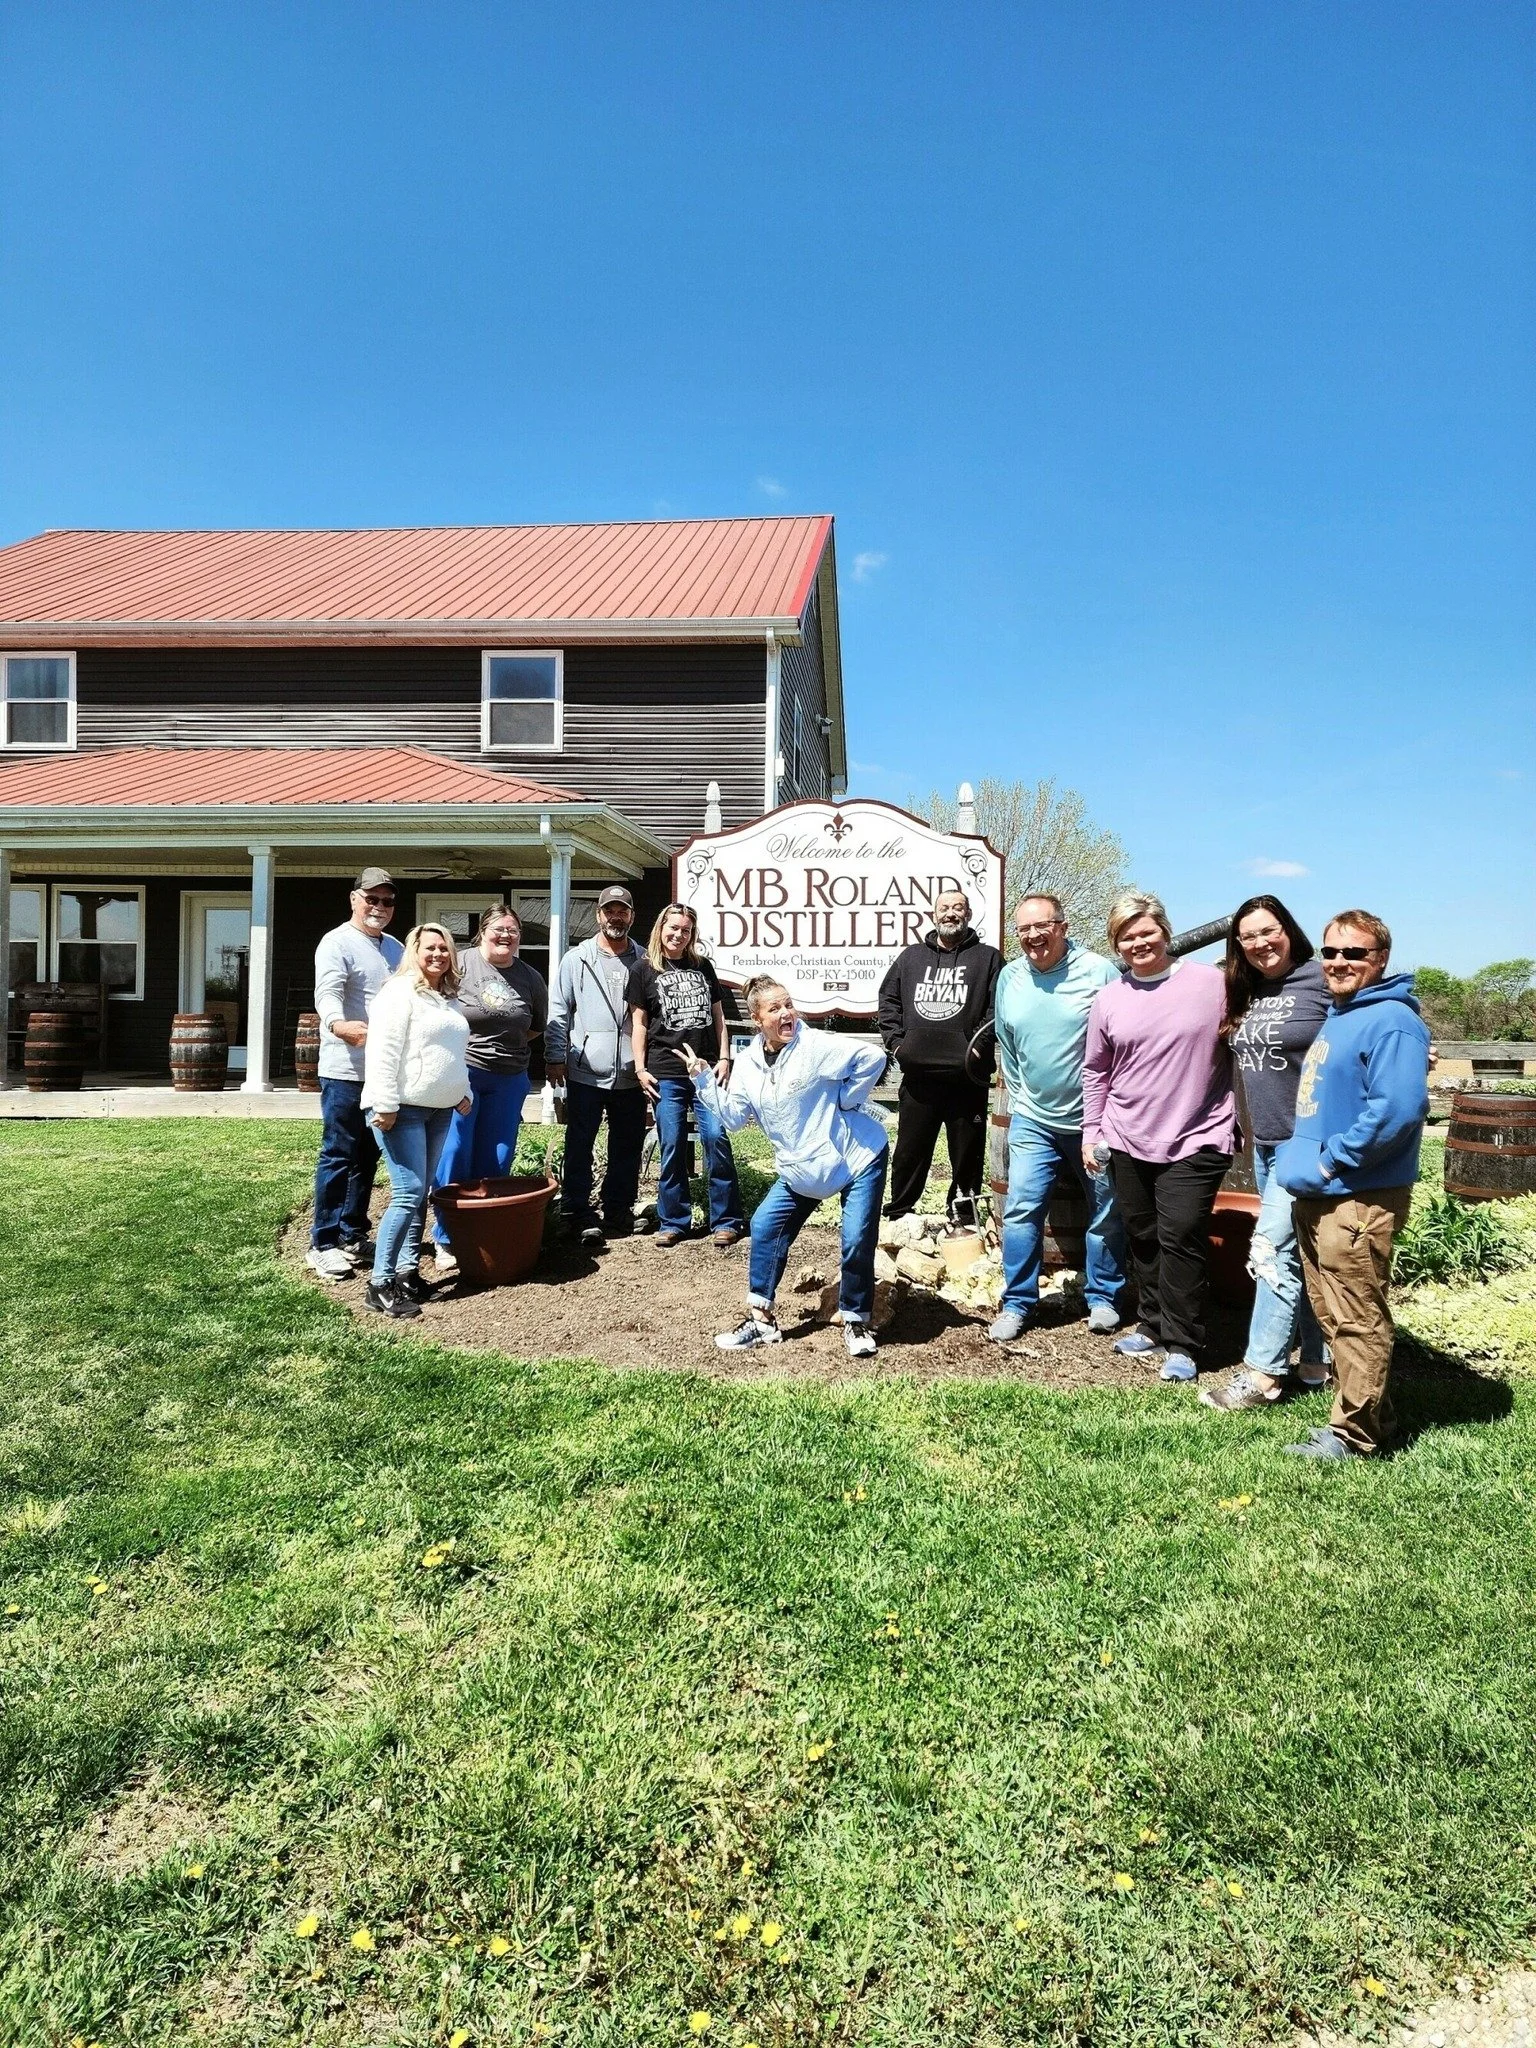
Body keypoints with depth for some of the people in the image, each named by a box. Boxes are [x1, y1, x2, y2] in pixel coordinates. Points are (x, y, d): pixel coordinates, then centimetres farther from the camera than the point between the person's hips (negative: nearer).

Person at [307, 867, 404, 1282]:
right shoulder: (337, 944, -8)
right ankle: (323, 1244, 5)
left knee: (367, 1156, 14)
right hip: (346, 1070, -7)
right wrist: (341, 1026, -43)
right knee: (338, 1156, -3)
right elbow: (327, 996, -23)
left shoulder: (395, 947, 16)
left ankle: (352, 1235, 24)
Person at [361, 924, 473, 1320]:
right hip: (403, 1109, -8)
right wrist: (386, 1105, -21)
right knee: (408, 1193, -13)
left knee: (420, 1193, 10)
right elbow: (383, 1052, -16)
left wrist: (463, 1093, 19)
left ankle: (407, 1270, 17)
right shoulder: (400, 992, -9)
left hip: (439, 1110, 8)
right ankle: (380, 1284, -9)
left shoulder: (448, 999, 18)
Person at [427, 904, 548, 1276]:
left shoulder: (530, 977, 6)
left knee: (496, 1160, 7)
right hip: (461, 1073, -4)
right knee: (454, 1156, -3)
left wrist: (509, 1044, 11)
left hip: (509, 1079, 4)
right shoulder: (460, 965, -6)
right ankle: (446, 1239, 7)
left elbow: (539, 1024, 20)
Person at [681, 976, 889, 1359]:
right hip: (802, 1169, 6)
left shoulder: (816, 1046, -21)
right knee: (765, 1227, 2)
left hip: (858, 1157, -6)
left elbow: (873, 1057, -23)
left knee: (858, 1240, -8)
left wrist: (845, 1100, -17)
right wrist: (704, 1082, -9)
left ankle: (856, 1321, 13)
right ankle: (761, 1318, 14)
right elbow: (734, 1117, 0)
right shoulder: (748, 1064, -3)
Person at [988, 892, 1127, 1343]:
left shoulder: (1099, 971, -12)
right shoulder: (1009, 977, 2)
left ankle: (1103, 1299, 27)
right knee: (1021, 1210, -2)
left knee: (1107, 1213, 10)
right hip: (1032, 1120, 3)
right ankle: (1017, 1303, 10)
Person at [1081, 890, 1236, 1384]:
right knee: (1142, 1238, 13)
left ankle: (1181, 1344, 7)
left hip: (1195, 1141, -4)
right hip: (1128, 1141, 4)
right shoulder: (1109, 998, 5)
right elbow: (1095, 1072, 13)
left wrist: (1240, 1120, 1)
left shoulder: (1211, 983, -5)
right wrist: (1091, 1132, 10)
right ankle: (1152, 1324, 30)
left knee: (1180, 1239, -6)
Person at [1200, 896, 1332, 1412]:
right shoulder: (1245, 993, 9)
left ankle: (1262, 1372, 0)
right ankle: (1316, 1360, 25)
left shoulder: (1322, 982, -13)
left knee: (1273, 1248, -8)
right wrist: (1249, 1128, 16)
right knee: (1301, 1254, 15)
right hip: (1264, 1143, 8)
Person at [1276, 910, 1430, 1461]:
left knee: (1357, 1320, -1)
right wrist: (1301, 1158, 14)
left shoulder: (1391, 1022, -15)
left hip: (1358, 1199, -10)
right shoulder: (1336, 1017, 17)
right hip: (1316, 1195, 10)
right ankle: (1368, 1413, 30)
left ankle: (1355, 1434, 10)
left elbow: (1397, 1108, -26)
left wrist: (1332, 1160, -20)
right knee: (1332, 1313, 17)